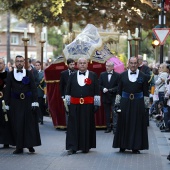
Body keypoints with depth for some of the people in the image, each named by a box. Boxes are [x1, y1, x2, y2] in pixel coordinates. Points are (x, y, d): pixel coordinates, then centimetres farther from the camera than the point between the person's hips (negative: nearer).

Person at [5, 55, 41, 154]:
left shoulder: (29, 74, 3)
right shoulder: (10, 75, 6)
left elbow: (34, 89, 0)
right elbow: (8, 90, 6)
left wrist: (35, 102, -8)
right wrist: (7, 104, 2)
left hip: (28, 102, -1)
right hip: (16, 103, 1)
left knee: (30, 123, -2)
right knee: (17, 125, 1)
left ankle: (30, 145, 6)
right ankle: (19, 147, 6)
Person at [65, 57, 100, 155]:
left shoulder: (93, 76, 4)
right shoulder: (72, 76, 9)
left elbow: (97, 91, 2)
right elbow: (68, 91, 9)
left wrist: (96, 104, -3)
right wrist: (67, 103, 4)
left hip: (88, 104, -1)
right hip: (75, 105, 1)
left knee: (87, 125, 4)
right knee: (73, 126, -1)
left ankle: (86, 146, 15)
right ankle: (72, 147, 0)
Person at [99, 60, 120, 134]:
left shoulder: (117, 75, -4)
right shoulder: (102, 75, 7)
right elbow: (99, 85, 5)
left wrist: (110, 90, -17)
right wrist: (103, 89, -14)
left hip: (114, 97, -4)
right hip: (105, 97, 4)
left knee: (114, 113, -7)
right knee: (107, 113, 10)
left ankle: (115, 127, -6)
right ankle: (108, 127, 17)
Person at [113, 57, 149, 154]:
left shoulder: (143, 76, 2)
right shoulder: (123, 75, 4)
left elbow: (145, 91, 4)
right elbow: (119, 90, 7)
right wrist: (118, 101, 1)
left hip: (138, 102, -1)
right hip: (125, 102, 1)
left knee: (137, 124, 1)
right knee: (123, 123, 4)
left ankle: (136, 147, 8)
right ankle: (123, 146, 14)